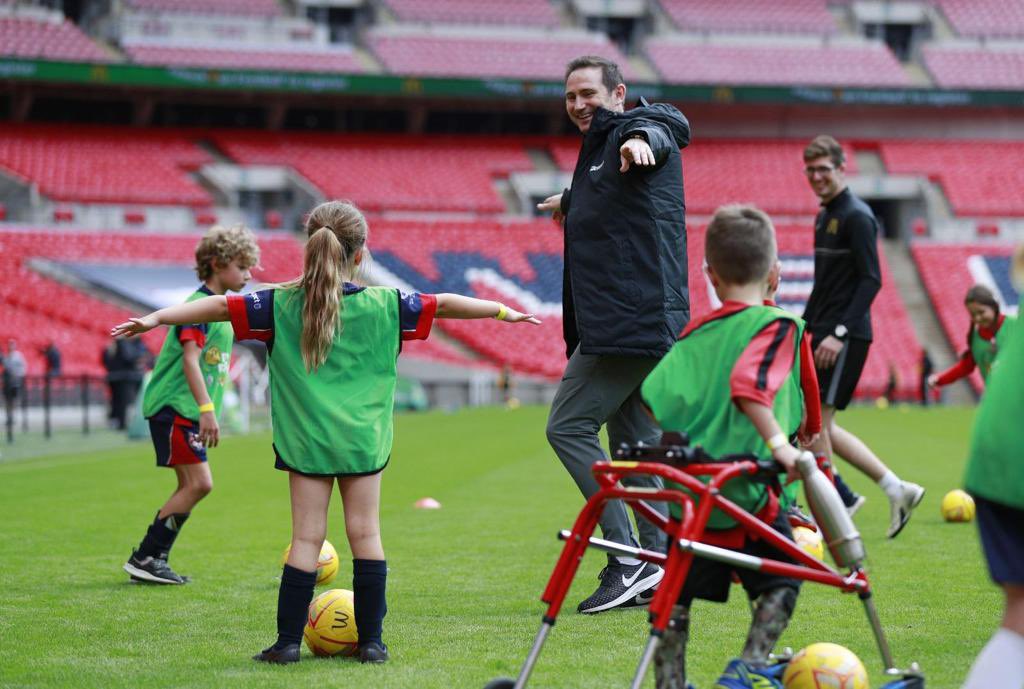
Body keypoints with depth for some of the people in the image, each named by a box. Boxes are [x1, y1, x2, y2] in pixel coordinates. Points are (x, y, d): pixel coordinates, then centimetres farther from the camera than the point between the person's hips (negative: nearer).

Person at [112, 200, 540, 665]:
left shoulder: (282, 304, -3)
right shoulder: (382, 305, -1)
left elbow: (220, 306, -7)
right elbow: (442, 305, 8)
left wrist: (157, 318, -4)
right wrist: (502, 310, 20)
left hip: (307, 439, 0)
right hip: (363, 440, 0)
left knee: (306, 538, 2)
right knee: (365, 535, 6)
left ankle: (289, 641, 2)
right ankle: (371, 640, 8)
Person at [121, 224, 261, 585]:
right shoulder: (198, 305, -14)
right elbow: (190, 359, -23)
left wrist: (206, 410, 22)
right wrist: (207, 408, -30)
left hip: (189, 410, 10)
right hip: (173, 406, -10)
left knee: (190, 486, 8)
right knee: (199, 483, -13)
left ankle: (152, 561, 13)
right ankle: (144, 558, -7)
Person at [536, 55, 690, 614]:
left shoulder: (638, 127, -7)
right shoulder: (602, 147, 21)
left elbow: (656, 133, -33)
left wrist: (639, 142, -54)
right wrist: (570, 201, 60)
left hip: (632, 316, -10)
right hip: (647, 321, 10)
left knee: (568, 427, -10)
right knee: (636, 439, 11)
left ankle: (628, 559, -12)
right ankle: (658, 574, 14)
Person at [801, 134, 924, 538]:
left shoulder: (857, 217, -10)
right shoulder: (824, 217, 17)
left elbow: (871, 281, -17)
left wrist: (839, 333, -22)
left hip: (845, 338, -9)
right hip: (822, 335, 9)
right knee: (817, 425, 8)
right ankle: (896, 489, 15)